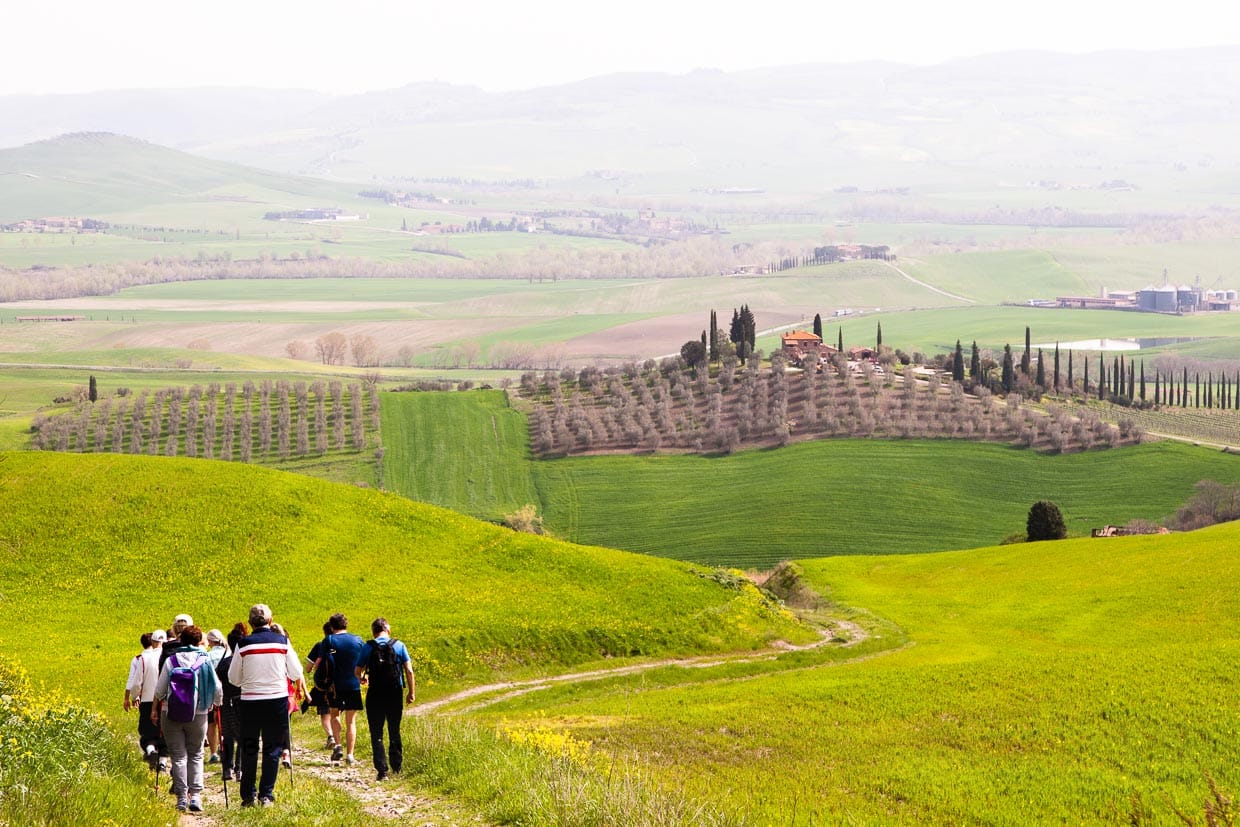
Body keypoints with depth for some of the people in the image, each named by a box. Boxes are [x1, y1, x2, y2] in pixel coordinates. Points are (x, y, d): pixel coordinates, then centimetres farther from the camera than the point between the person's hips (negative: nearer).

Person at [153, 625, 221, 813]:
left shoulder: (171, 660, 1)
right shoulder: (205, 661, -1)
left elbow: (160, 689, 4)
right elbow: (216, 688, 1)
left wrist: (155, 708, 20)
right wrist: (216, 704, 21)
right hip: (198, 713, 0)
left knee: (178, 756, 5)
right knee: (196, 755, 9)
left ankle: (182, 797, 1)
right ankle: (195, 795, -3)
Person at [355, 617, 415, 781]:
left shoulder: (369, 648, -3)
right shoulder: (399, 646, -1)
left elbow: (358, 672, 3)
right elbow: (409, 671, -4)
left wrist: (362, 678, 26)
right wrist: (411, 692, 5)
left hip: (375, 694, -2)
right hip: (395, 694, 2)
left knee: (377, 734, 4)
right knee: (394, 731, 18)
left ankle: (382, 769, -5)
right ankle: (396, 766, 23)